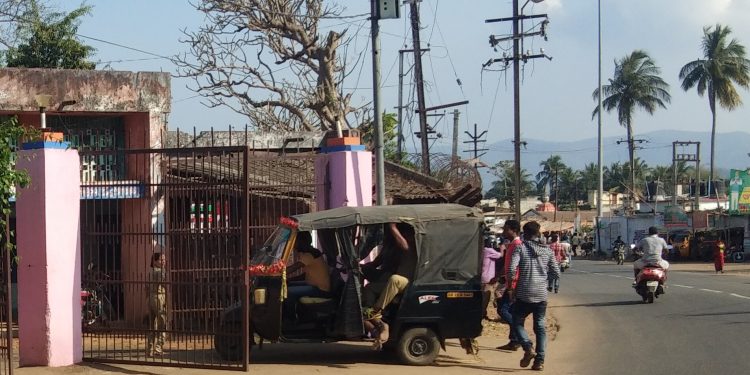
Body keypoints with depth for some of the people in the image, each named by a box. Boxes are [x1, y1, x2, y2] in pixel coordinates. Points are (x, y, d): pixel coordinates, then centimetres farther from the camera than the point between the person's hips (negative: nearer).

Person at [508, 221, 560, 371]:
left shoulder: (520, 248, -5)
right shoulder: (547, 251, 6)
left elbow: (512, 269, -16)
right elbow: (556, 273, 6)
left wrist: (512, 288, -2)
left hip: (524, 294, -3)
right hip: (541, 295, 3)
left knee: (517, 323, 12)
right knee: (540, 327, 10)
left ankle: (528, 347, -10)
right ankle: (540, 360, 3)